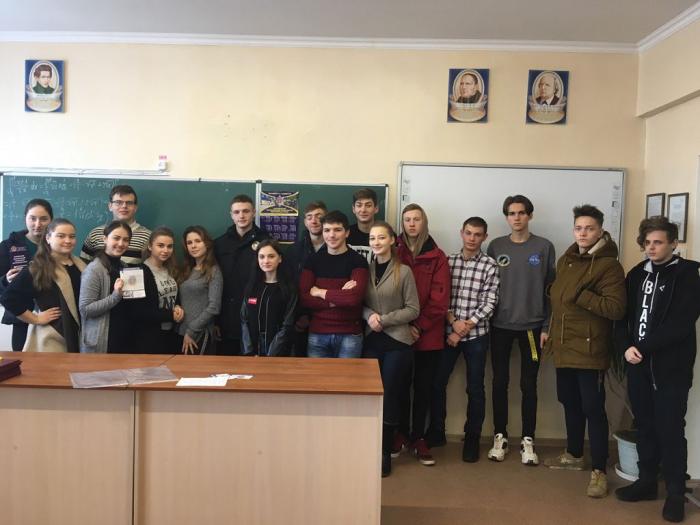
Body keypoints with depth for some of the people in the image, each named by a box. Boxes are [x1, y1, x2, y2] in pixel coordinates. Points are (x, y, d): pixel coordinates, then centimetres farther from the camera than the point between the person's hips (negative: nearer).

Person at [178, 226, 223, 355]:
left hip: (200, 334, -6)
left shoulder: (213, 271, -6)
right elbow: (182, 302, 12)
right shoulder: (187, 270, 13)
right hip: (182, 333, 6)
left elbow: (214, 307, -13)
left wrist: (191, 331, -13)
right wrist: (184, 331, 0)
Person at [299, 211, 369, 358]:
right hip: (317, 334, 2)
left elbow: (355, 297, -19)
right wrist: (339, 298, -14)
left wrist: (321, 293, -7)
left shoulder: (358, 260, -4)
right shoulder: (313, 260, 5)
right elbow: (304, 298, -3)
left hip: (349, 335, -2)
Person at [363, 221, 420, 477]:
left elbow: (413, 310, -5)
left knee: (389, 396, 2)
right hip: (371, 341, 3)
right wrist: (369, 315, -10)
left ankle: (385, 453, 16)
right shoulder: (366, 270, 5)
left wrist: (385, 319, -13)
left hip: (397, 342, -3)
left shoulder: (403, 271, -6)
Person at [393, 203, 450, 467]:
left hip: (429, 334, 0)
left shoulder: (437, 257, 2)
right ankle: (401, 435, 22)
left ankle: (419, 438, 18)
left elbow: (440, 298, -4)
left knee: (423, 387, 7)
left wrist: (419, 326, -11)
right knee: (401, 385, 8)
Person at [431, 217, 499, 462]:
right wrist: (453, 320, -13)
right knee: (437, 382, 8)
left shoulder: (490, 266, -3)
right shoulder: (448, 261, 4)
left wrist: (464, 328, -12)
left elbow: (489, 303, -8)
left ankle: (472, 439, 18)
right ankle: (436, 431, 25)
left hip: (476, 334, -2)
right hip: (448, 331, 3)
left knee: (475, 389, 4)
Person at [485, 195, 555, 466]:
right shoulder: (496, 246, 4)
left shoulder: (544, 247, 0)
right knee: (500, 382, 7)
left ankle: (528, 440, 16)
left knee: (529, 385, 6)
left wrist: (547, 327, -5)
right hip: (500, 326, 1)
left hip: (532, 326, -1)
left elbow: (551, 288, 0)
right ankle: (500, 437, 19)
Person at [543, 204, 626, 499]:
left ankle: (598, 470, 9)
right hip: (564, 346, 7)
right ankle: (574, 455, 35)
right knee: (569, 403, 18)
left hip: (590, 349, -7)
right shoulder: (565, 260, 12)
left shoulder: (609, 265, -12)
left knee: (593, 409, -2)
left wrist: (580, 294, -24)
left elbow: (616, 309, -21)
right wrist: (549, 330, 19)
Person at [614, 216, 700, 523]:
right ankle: (647, 481, 27)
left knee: (670, 430, 2)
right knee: (644, 426, 13)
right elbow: (622, 315, 7)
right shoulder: (636, 274, 10)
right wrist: (626, 347, -10)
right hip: (639, 365, 5)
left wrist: (644, 348, -16)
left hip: (671, 367, -4)